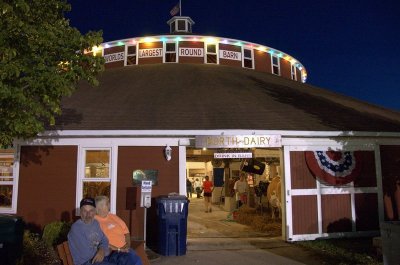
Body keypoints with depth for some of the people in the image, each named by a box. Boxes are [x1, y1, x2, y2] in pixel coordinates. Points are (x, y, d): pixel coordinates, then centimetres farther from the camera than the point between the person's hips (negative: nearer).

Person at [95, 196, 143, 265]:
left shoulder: (113, 217, 17)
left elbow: (126, 231, 21)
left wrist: (128, 244, 5)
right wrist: (118, 249, -13)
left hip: (124, 249, 6)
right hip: (110, 251, -5)